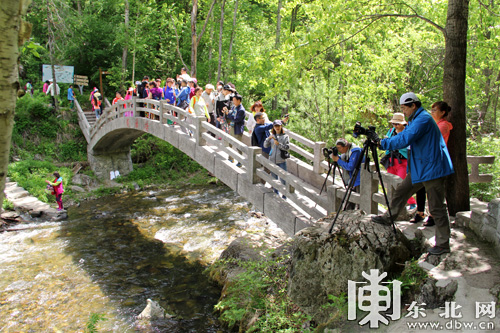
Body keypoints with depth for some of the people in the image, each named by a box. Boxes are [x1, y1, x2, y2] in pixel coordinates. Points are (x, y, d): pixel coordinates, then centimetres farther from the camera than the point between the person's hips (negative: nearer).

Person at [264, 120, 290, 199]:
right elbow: (265, 146, 2)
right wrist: (268, 138, -14)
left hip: (281, 161, -3)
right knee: (274, 178, 13)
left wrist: (278, 144, -19)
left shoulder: (285, 136, 0)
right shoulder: (272, 136, 8)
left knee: (283, 178, -5)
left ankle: (284, 195, 6)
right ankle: (276, 194, 27)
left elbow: (287, 147, -8)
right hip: (272, 160, 4)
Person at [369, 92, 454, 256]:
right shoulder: (415, 119, 13)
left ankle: (443, 244, 6)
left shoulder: (423, 119, -20)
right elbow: (402, 136, 15)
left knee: (436, 207, -3)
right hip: (420, 168, 10)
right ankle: (388, 218, 33)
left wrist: (380, 142, -22)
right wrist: (380, 140, 2)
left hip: (432, 169, -10)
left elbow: (404, 140, -29)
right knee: (401, 191, 16)